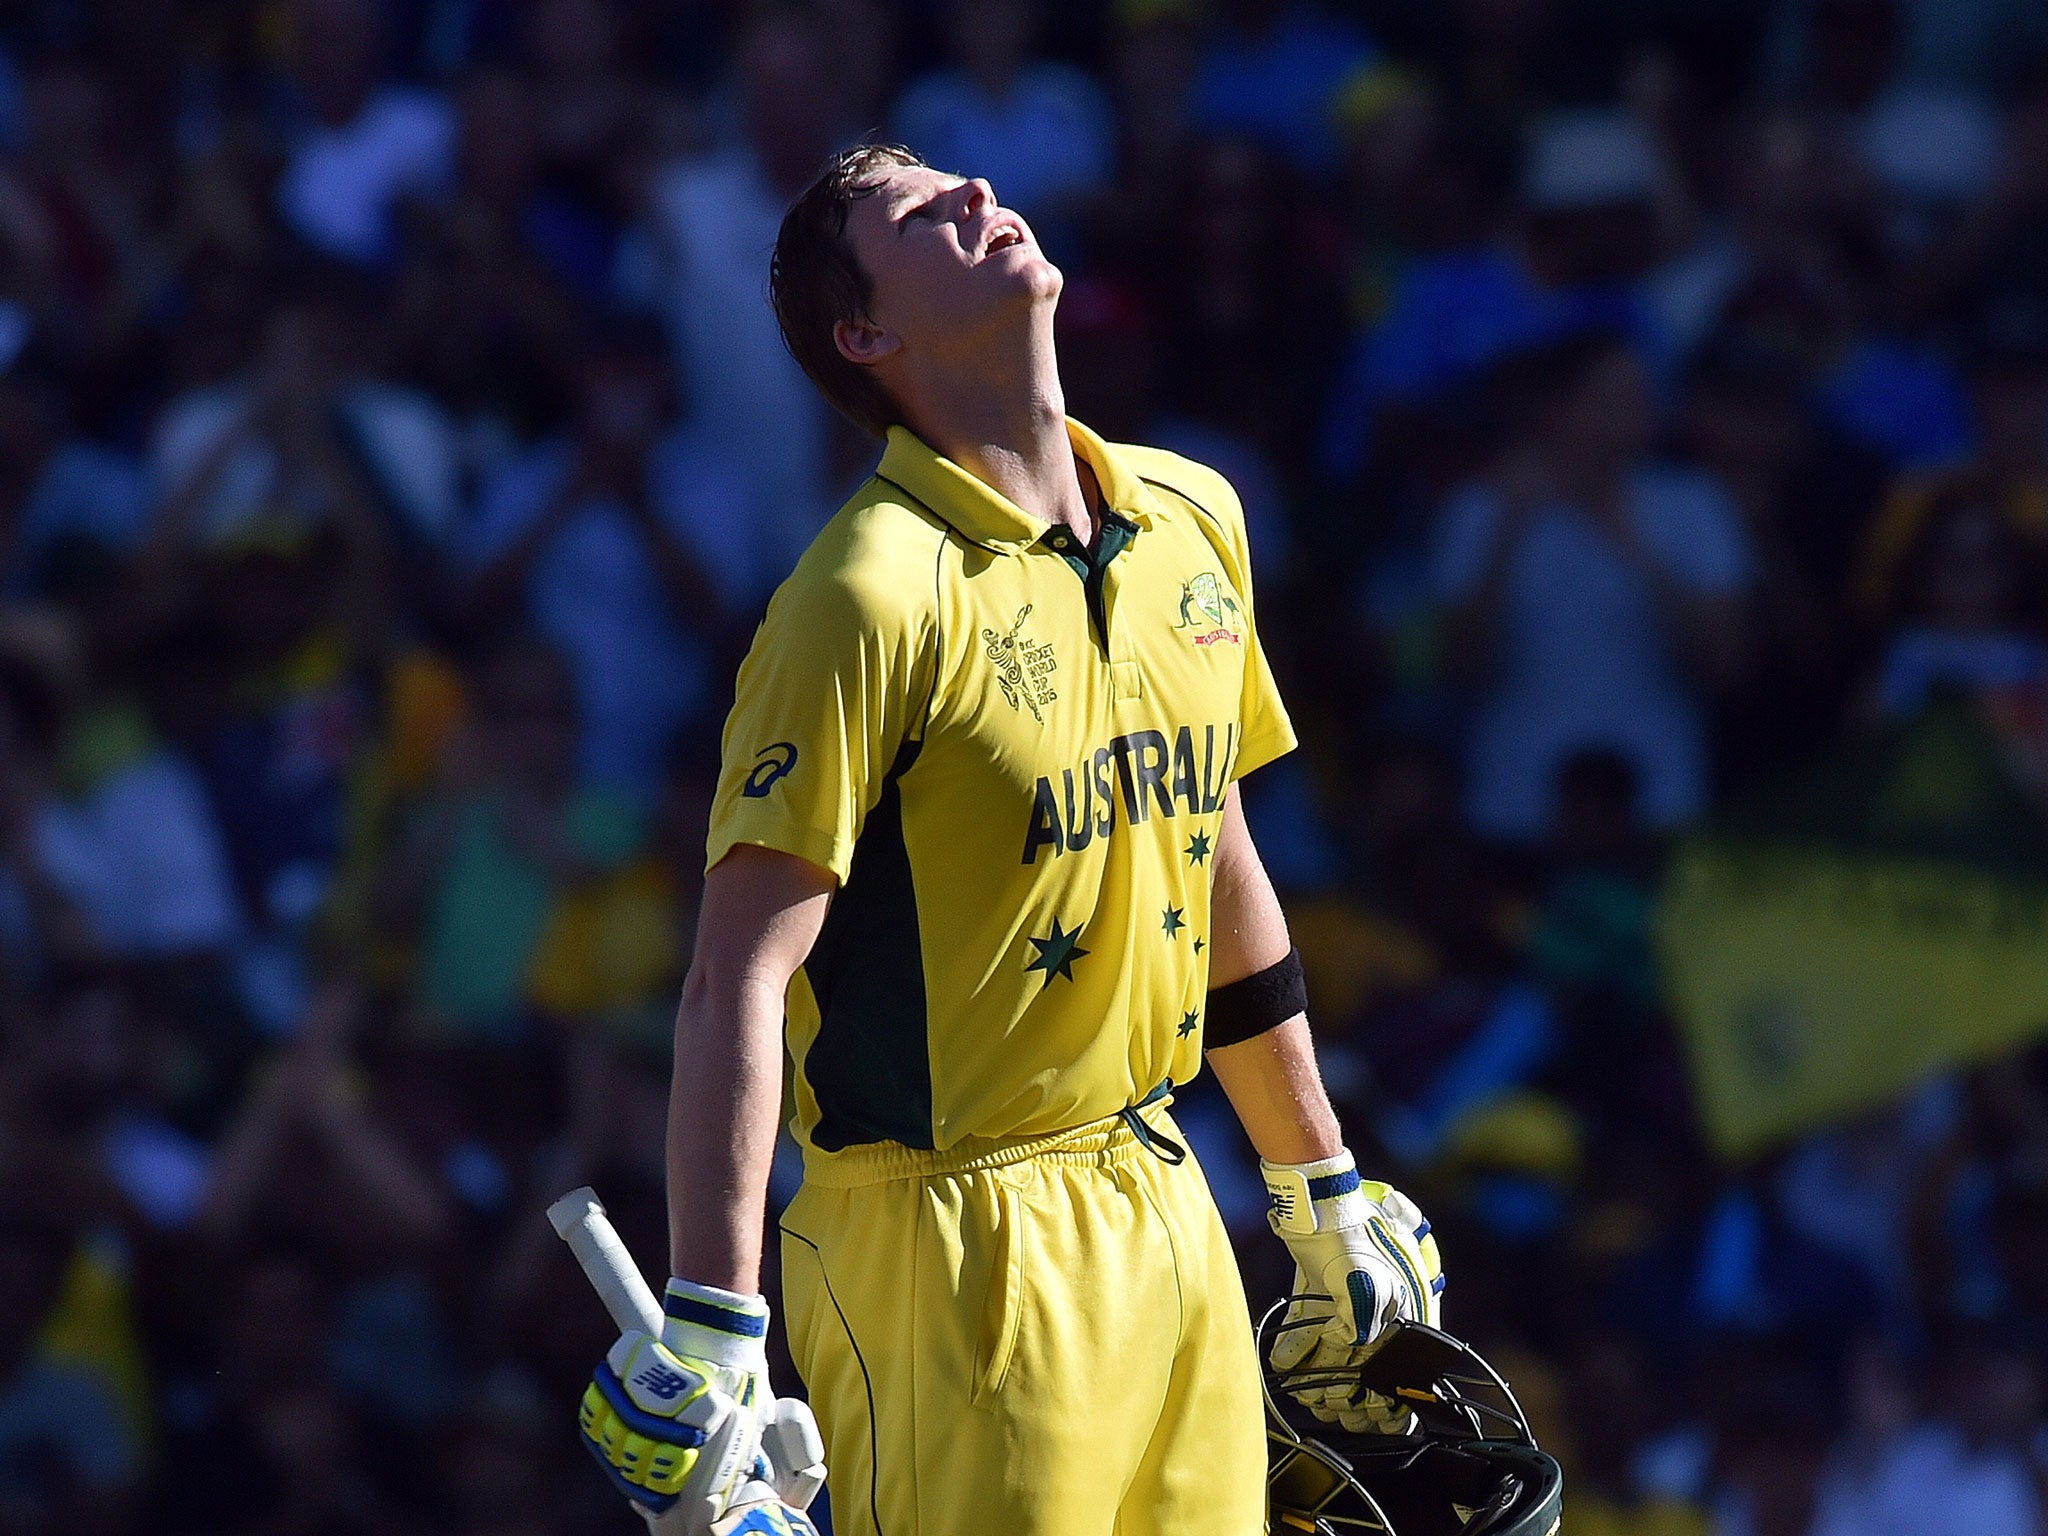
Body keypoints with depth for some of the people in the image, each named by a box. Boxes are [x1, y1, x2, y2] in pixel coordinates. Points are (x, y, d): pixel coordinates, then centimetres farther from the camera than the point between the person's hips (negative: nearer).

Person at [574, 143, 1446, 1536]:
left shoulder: (1193, 519, 8)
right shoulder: (876, 594, -14)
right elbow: (740, 974, -19)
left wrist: (1323, 1195, 24)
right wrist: (712, 1325, -26)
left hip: (1165, 1205, 7)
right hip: (959, 1247, -7)